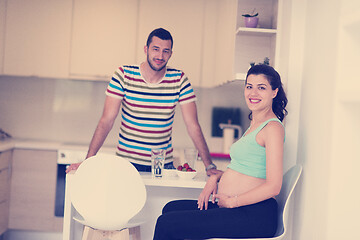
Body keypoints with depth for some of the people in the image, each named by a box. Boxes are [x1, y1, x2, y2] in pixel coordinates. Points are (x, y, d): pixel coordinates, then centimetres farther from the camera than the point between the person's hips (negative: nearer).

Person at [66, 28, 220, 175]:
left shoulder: (179, 80, -3)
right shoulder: (123, 75, -7)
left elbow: (193, 126, -4)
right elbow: (106, 121, -9)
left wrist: (209, 166, -11)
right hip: (127, 162, -1)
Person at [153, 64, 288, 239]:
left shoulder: (273, 128, -13)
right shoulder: (254, 124, 18)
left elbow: (273, 187, -19)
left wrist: (231, 201, -13)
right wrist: (216, 177, 8)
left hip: (253, 215, -10)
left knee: (167, 224, -15)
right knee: (171, 208, 10)